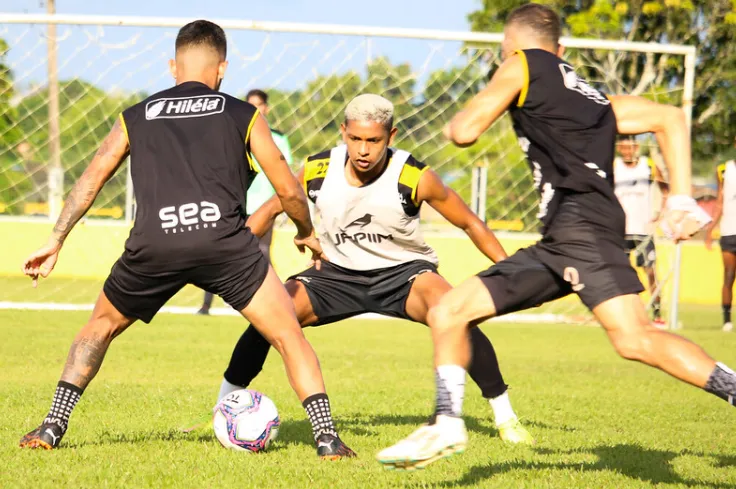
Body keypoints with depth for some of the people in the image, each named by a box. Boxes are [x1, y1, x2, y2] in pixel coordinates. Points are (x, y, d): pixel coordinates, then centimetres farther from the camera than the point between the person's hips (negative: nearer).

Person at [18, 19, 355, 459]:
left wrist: (56, 242, 25)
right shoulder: (243, 115, 19)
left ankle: (52, 427, 19)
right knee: (289, 335, 9)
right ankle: (328, 438, -3)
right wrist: (306, 233, 38)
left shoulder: (136, 117, 24)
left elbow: (91, 179, 20)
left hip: (154, 243, 2)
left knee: (101, 326, 26)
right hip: (224, 239, -2)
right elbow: (289, 192, 19)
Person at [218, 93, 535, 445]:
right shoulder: (318, 171, -14)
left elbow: (469, 223, -7)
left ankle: (504, 416, -15)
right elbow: (272, 208, 5)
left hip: (403, 271, -2)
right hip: (337, 272, 3)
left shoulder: (414, 178, -21)